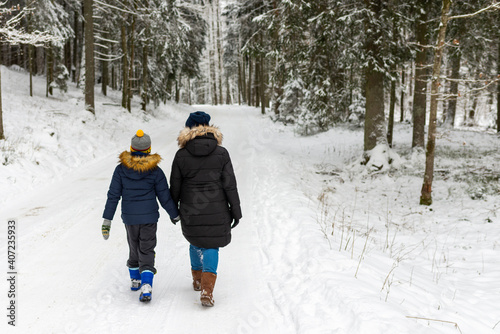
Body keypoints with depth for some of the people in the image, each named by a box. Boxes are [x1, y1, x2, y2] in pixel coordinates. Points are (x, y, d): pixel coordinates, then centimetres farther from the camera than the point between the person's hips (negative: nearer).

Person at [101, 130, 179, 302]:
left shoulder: (121, 169, -5)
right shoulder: (155, 171, -9)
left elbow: (113, 196, -4)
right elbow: (164, 197, -3)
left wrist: (107, 220, 0)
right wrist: (174, 215, 13)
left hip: (129, 217, 2)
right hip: (149, 217, -2)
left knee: (134, 247, 22)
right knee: (147, 250, 4)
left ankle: (135, 280, 36)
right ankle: (146, 286, -11)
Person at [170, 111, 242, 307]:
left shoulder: (181, 155, -6)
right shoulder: (221, 153, -7)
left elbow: (175, 187, 0)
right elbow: (230, 185, -6)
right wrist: (236, 211, 2)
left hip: (190, 212, 1)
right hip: (216, 211, -1)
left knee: (196, 242, 23)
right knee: (212, 245, 8)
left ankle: (197, 279, 39)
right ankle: (207, 290, -6)